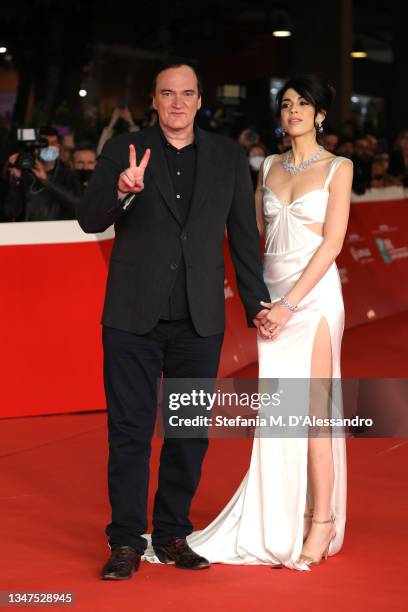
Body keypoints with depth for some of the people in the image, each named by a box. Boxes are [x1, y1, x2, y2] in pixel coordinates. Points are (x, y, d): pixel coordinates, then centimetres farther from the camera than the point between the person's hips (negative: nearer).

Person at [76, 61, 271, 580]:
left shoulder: (229, 157, 7)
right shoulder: (122, 152, 2)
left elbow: (244, 235, 11)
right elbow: (89, 221, -6)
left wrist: (256, 303, 10)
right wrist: (121, 191, -25)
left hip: (199, 321, 2)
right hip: (133, 317, -2)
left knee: (190, 432, 8)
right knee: (129, 431, 1)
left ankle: (172, 536, 20)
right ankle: (126, 542, 9)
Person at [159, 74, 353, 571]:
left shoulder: (337, 168, -1)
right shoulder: (270, 167, 13)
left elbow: (332, 241, -9)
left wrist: (290, 303, -15)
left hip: (313, 293, -5)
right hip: (272, 295, 5)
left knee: (311, 411, -6)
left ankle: (321, 524, 2)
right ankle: (280, 525, 13)